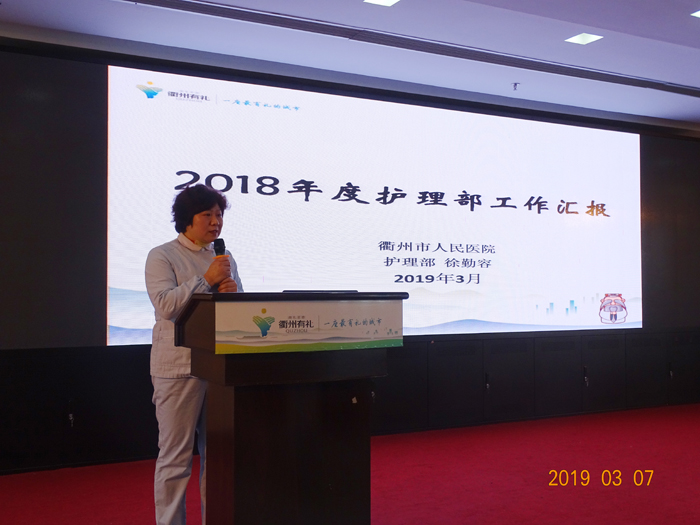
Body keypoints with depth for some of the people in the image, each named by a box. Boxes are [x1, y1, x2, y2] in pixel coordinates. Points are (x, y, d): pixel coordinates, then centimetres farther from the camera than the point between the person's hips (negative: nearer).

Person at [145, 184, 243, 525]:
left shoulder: (226, 259, 15)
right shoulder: (162, 256, -2)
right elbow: (166, 304, -15)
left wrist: (233, 292, -5)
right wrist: (207, 280, -16)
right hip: (179, 367, -5)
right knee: (176, 455, -1)